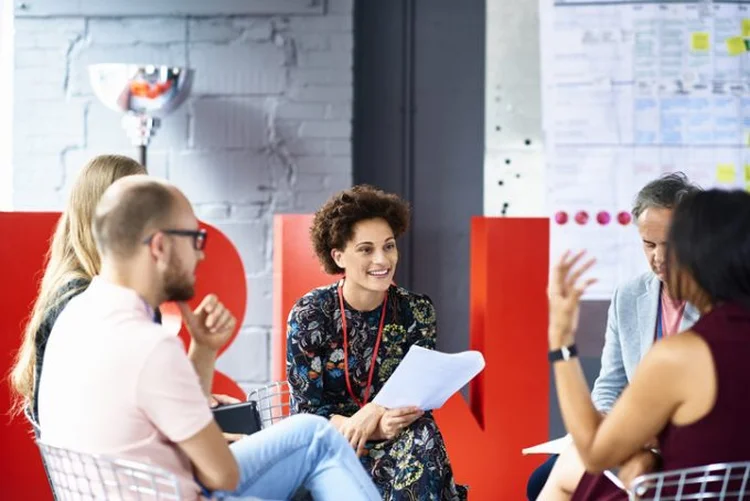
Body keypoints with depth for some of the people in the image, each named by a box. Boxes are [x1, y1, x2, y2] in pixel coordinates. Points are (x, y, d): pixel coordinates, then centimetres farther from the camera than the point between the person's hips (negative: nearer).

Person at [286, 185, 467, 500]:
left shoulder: (417, 311, -3)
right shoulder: (309, 314, -9)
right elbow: (306, 410, -11)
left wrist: (375, 412, -27)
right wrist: (375, 428, -27)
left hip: (396, 440, 3)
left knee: (422, 438, -31)